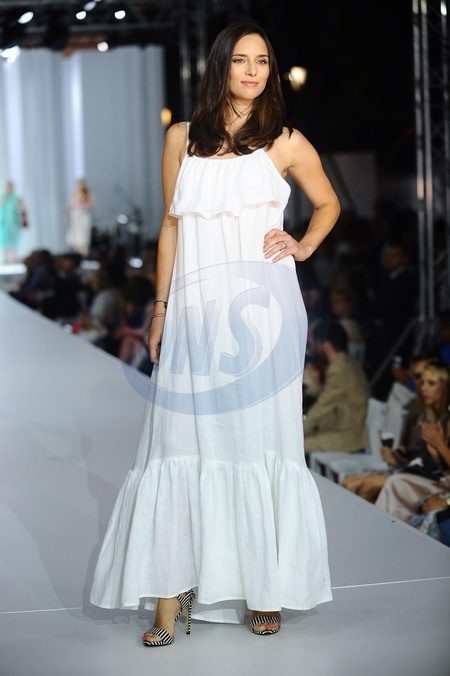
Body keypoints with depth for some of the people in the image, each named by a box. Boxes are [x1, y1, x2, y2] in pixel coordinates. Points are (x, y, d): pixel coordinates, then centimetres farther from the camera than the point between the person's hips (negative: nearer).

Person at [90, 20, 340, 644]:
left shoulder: (286, 142, 7)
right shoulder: (183, 138, 13)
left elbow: (328, 203, 22)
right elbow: (171, 226, 15)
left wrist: (304, 246, 4)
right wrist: (161, 307, 11)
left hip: (261, 307, -1)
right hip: (195, 311, 2)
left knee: (261, 440, 1)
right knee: (181, 445, -4)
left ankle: (266, 590, 11)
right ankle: (170, 597, -2)